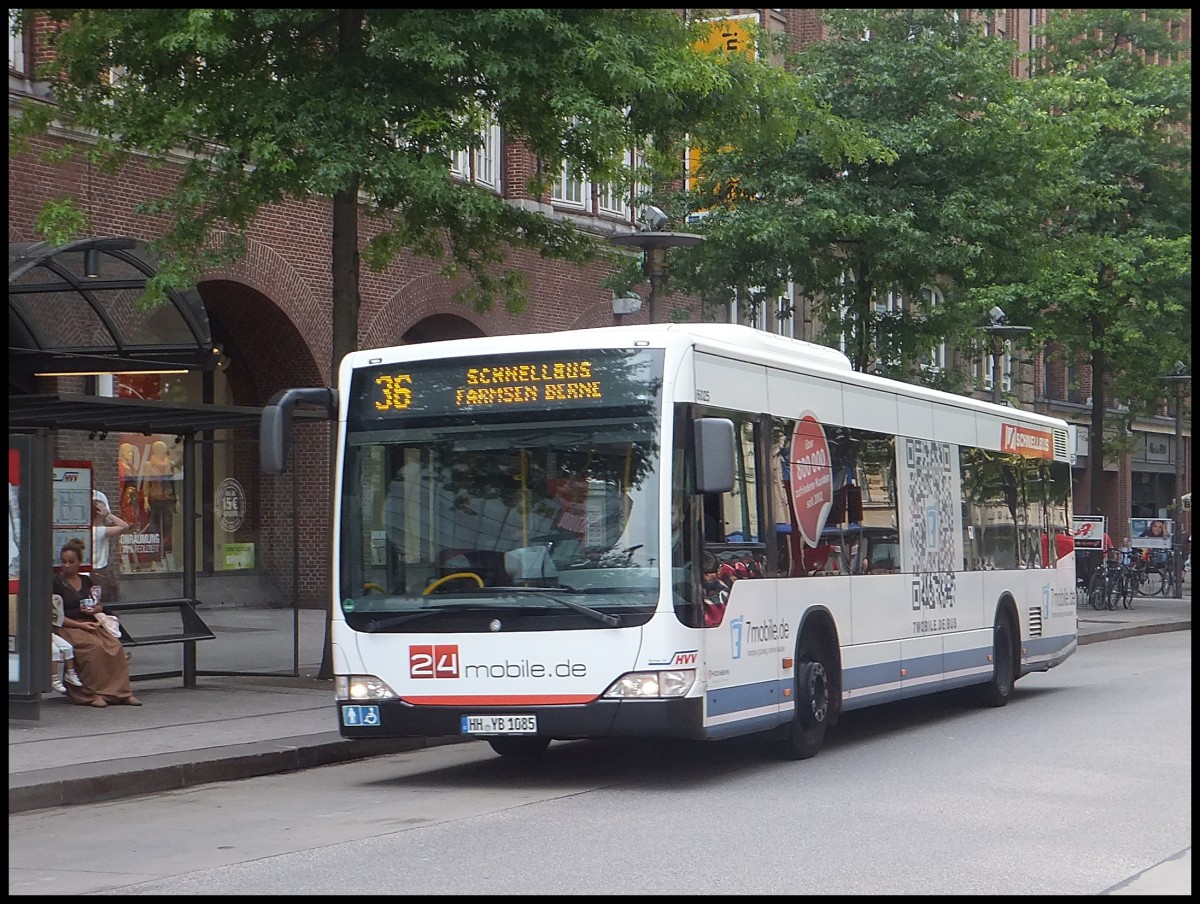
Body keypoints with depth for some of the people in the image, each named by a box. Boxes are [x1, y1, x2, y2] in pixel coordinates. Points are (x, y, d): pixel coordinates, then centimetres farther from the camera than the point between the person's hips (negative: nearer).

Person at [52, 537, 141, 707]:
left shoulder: (86, 581, 18)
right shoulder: (56, 583, 1)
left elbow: (99, 605, 24)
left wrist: (95, 609, -2)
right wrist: (80, 625, -15)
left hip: (91, 624, 5)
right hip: (68, 627, -5)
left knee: (115, 646, -23)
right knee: (94, 647, -34)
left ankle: (121, 692, -20)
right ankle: (91, 694, -29)